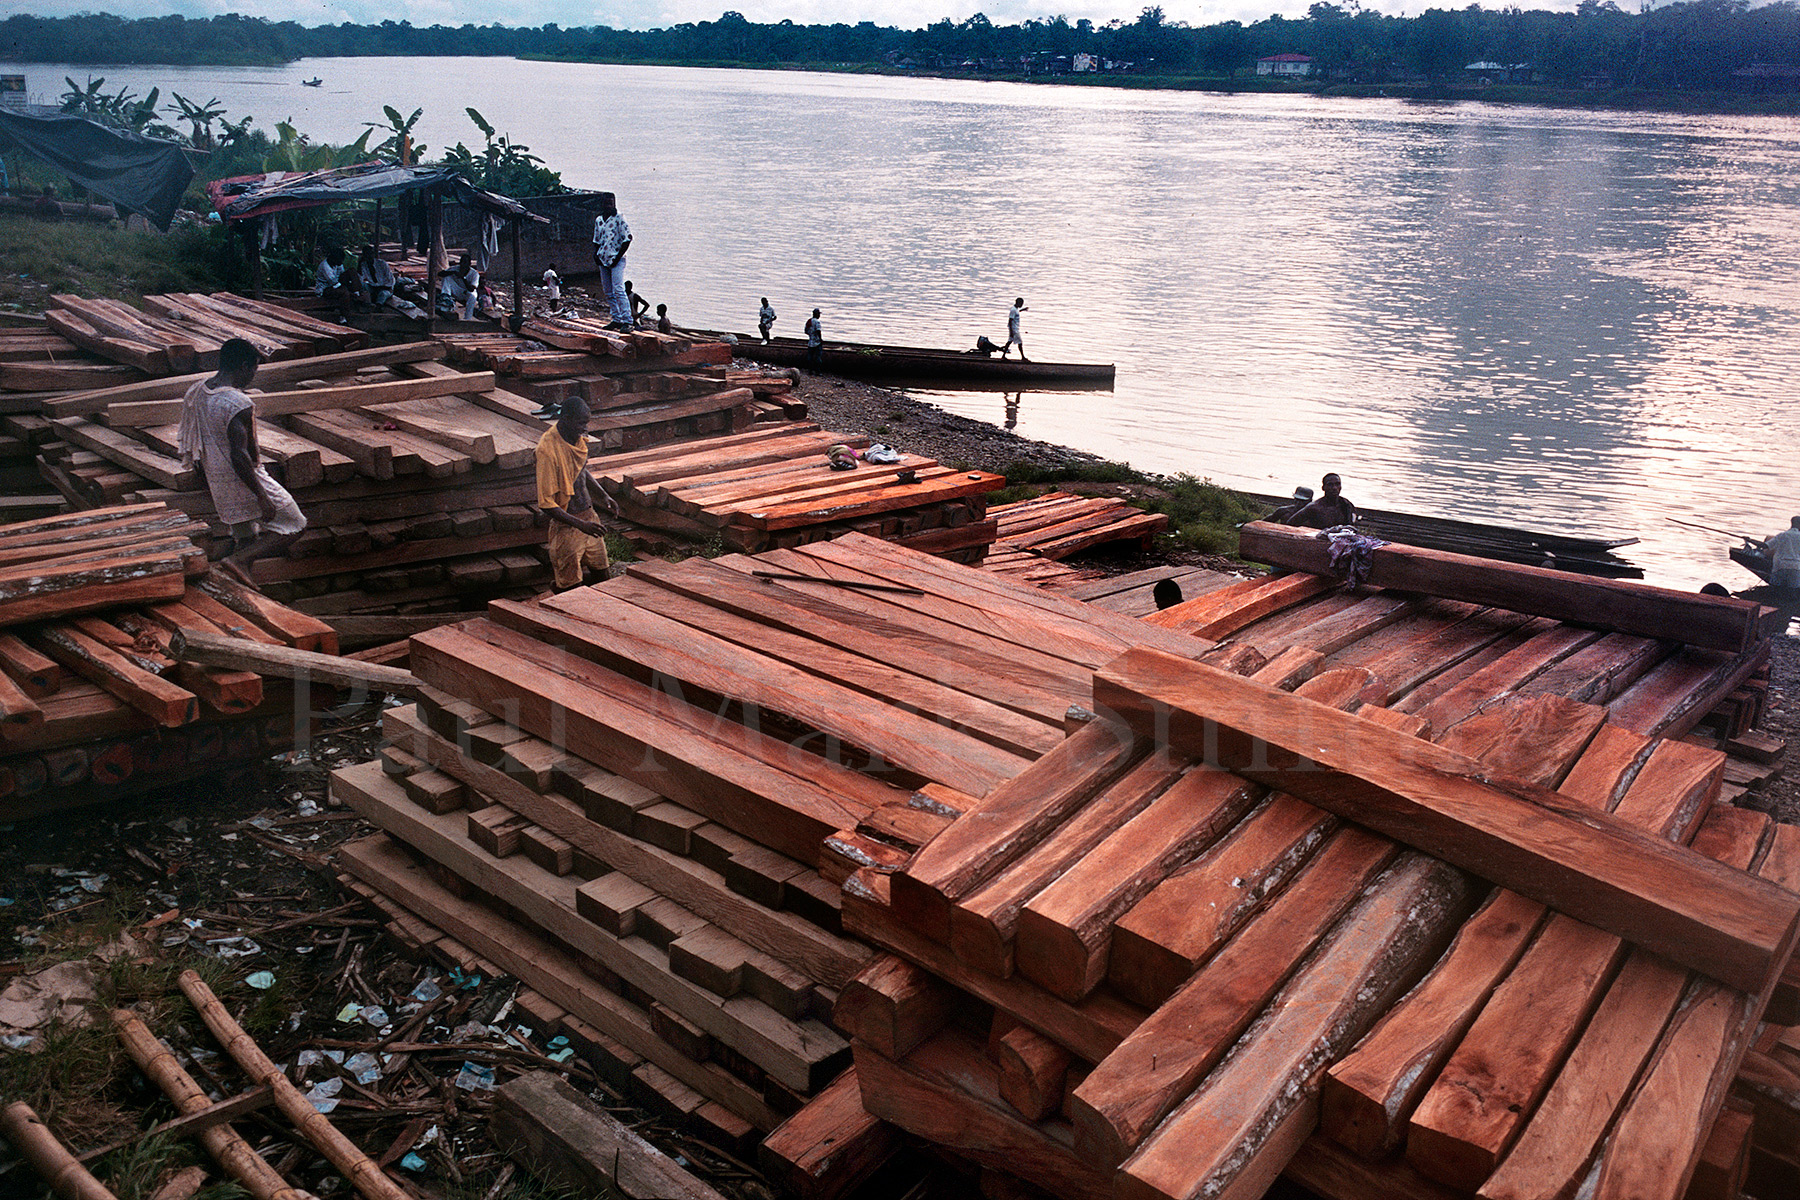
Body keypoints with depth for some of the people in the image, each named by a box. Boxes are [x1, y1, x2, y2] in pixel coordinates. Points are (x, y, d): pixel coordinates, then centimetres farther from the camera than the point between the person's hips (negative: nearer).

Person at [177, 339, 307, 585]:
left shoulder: (194, 393, 4)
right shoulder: (239, 405, -23)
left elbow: (193, 446, 12)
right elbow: (239, 456, -27)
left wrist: (211, 487, 22)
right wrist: (262, 497, -23)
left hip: (217, 483, 9)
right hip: (245, 483, -9)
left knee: (244, 539, 20)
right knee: (294, 527, 3)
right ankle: (238, 559, -10)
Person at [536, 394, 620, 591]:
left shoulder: (578, 438, 2)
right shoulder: (548, 450, -23)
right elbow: (546, 504, -22)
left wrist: (604, 496, 7)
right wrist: (581, 525, -29)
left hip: (587, 515, 7)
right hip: (566, 525, -7)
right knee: (571, 589, 0)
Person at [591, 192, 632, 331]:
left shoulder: (619, 219, -5)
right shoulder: (598, 220, 14)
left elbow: (627, 238, -8)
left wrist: (618, 256, -13)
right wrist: (596, 254, 8)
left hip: (616, 260, -7)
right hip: (603, 260, 7)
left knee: (618, 290, -18)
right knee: (608, 292, 7)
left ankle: (627, 321, -20)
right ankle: (617, 320, 13)